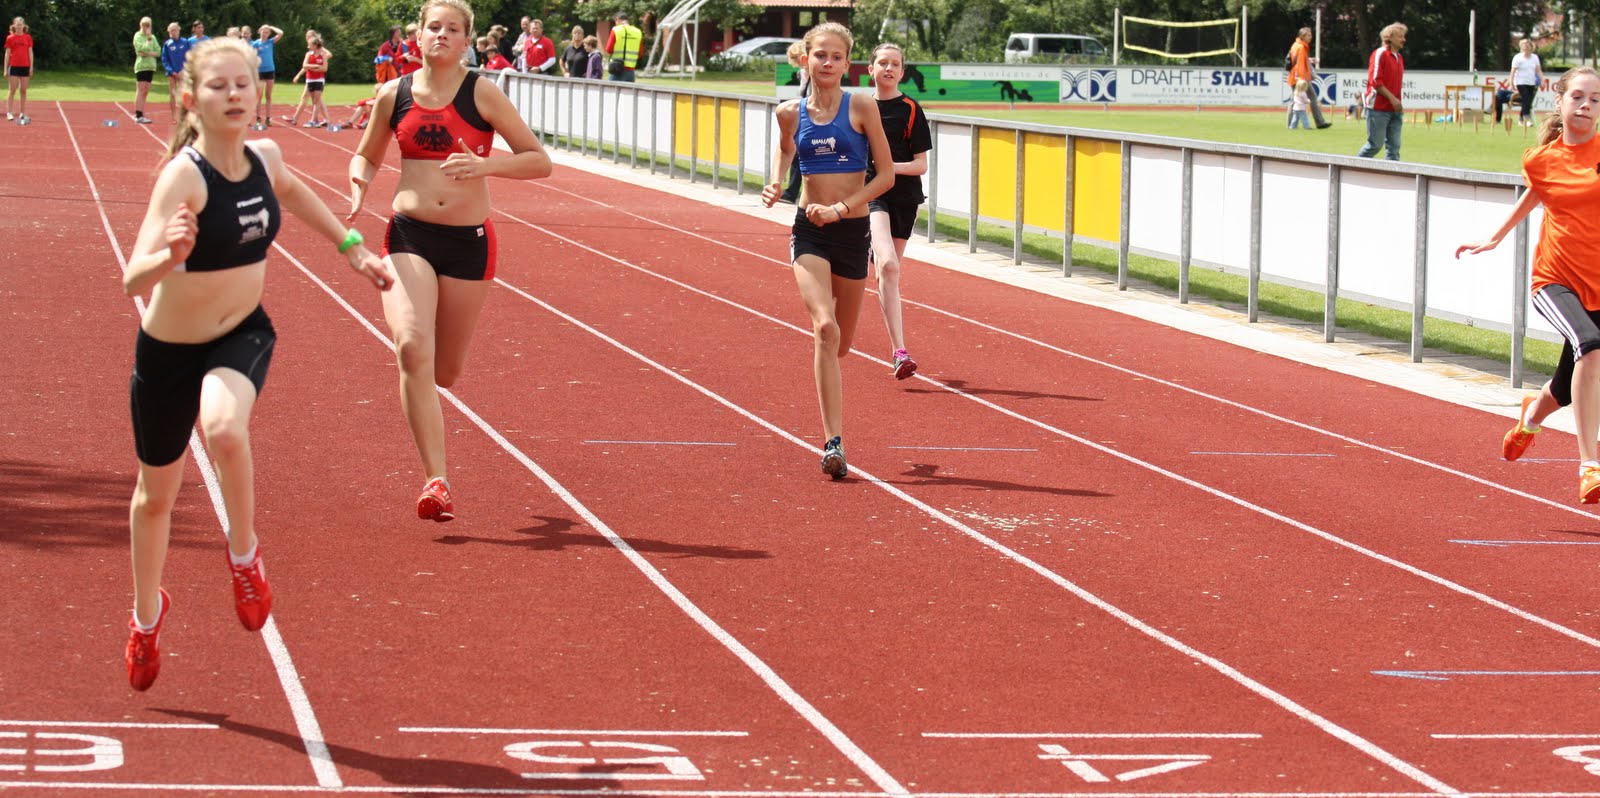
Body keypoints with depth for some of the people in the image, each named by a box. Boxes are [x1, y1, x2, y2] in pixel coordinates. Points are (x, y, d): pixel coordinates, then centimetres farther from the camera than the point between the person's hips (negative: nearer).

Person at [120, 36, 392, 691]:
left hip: (244, 336, 2)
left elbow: (290, 191, 20)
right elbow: (133, 281, -35)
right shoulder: (184, 175, -26)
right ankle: (146, 616, 45)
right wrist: (170, 255, -55)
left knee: (225, 427, -34)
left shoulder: (264, 157, -8)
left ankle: (243, 553, -7)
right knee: (156, 494, 17)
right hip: (170, 347, -2)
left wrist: (351, 247, 23)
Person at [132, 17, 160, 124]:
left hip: (151, 66, 6)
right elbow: (143, 49, -16)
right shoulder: (138, 36, -3)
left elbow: (158, 52, 6)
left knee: (145, 92, 7)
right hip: (141, 66, -6)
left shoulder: (153, 37, 14)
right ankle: (139, 116, -14)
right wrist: (149, 39, -10)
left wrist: (149, 53, -10)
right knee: (141, 91, -10)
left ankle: (138, 114, 12)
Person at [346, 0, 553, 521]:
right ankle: (436, 482, -21)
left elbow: (539, 161, -4)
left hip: (468, 242, 0)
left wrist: (485, 165, -21)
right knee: (412, 347, -22)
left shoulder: (481, 93, -4)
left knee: (445, 371, 9)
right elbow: (366, 157, 20)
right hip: (410, 236, 1)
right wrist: (359, 187, -3)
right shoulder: (394, 96, 4)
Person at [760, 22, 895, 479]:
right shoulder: (791, 113, 2)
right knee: (825, 328, -21)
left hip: (852, 231, 0)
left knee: (841, 343, 11)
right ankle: (834, 443, -24)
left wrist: (842, 207, -13)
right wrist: (776, 184, 8)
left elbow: (886, 174, -3)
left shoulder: (861, 108, -4)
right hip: (809, 232, 0)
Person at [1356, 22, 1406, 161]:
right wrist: (1392, 98, -19)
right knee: (1376, 144, -5)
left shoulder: (1399, 58, 15)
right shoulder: (1380, 54, -9)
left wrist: (1398, 103, 12)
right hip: (1378, 108, -8)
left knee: (1394, 146, 3)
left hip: (1394, 109, 8)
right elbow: (1375, 81, -16)